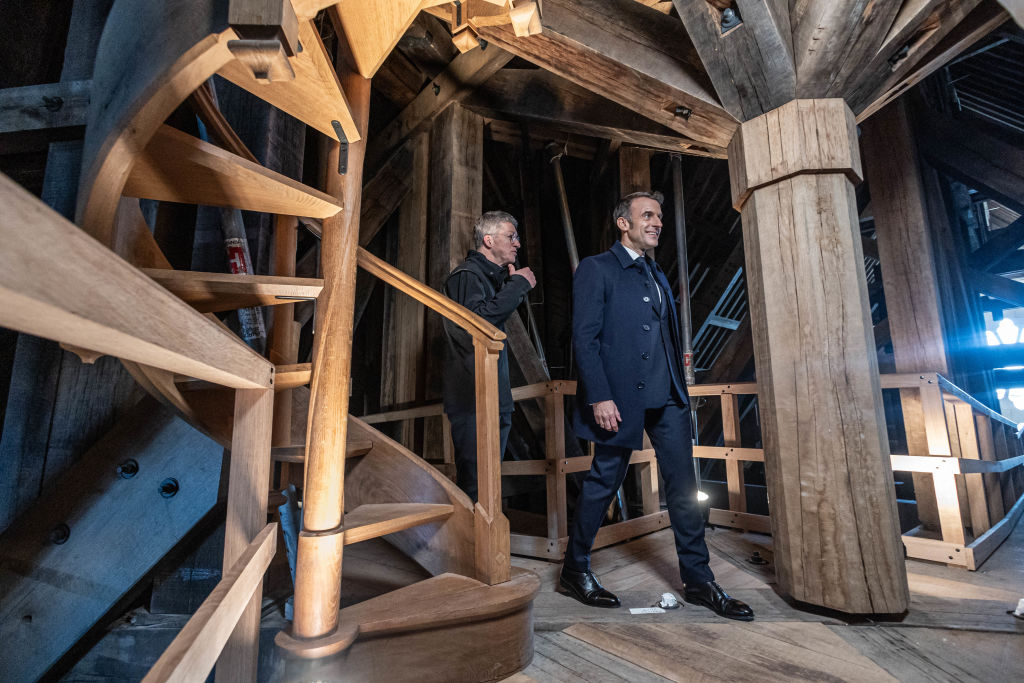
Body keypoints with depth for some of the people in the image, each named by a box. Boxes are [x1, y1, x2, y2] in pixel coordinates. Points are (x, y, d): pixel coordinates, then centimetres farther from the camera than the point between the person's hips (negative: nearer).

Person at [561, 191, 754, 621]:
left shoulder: (658, 275, 20)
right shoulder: (596, 269, -3)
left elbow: (668, 336, 18)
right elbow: (584, 337, -12)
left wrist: (679, 388, 12)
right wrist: (599, 397, -19)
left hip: (667, 398, 7)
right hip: (620, 396, -7)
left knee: (683, 485, 9)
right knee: (603, 482, 4)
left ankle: (698, 580, 24)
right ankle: (574, 570, 23)